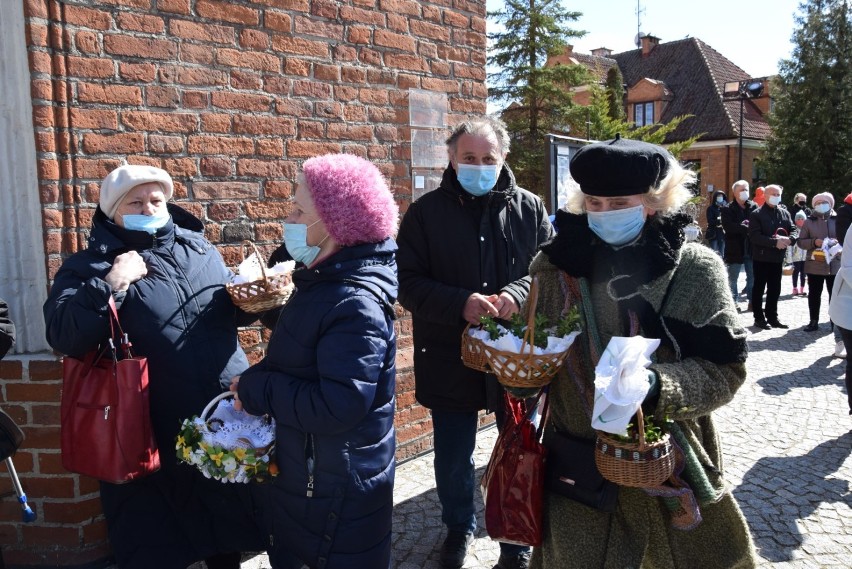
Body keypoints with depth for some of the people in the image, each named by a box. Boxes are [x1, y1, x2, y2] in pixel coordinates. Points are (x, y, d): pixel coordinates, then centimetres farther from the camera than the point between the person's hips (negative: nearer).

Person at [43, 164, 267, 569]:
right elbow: (64, 337, -18)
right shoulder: (89, 267, -5)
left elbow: (232, 308, 17)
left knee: (228, 521, 22)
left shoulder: (198, 248, 7)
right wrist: (111, 284, -26)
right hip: (156, 438, -3)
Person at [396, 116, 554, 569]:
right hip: (450, 359, 0)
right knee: (453, 457, 15)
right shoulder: (425, 212, -4)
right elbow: (408, 283, -8)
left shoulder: (529, 208, 1)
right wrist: (460, 303, -24)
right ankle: (459, 527, 43)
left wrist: (516, 294, -22)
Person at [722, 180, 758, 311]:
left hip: (751, 248, 3)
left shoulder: (754, 206, 8)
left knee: (753, 277, 10)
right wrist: (747, 228, -20)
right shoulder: (728, 209, -2)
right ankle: (733, 303, 12)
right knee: (733, 278, 4)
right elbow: (728, 226, -16)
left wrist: (748, 225, -19)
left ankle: (752, 302, 21)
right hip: (735, 249, -3)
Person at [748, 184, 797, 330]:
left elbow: (794, 230, 6)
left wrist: (789, 239, -16)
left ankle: (772, 317, 22)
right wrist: (775, 242, -24)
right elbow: (754, 236, -17)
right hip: (762, 258, -5)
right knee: (759, 289, 3)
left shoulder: (785, 213, 11)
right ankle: (759, 318, 10)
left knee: (775, 290, 12)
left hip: (778, 258, 6)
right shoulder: (756, 215, -7)